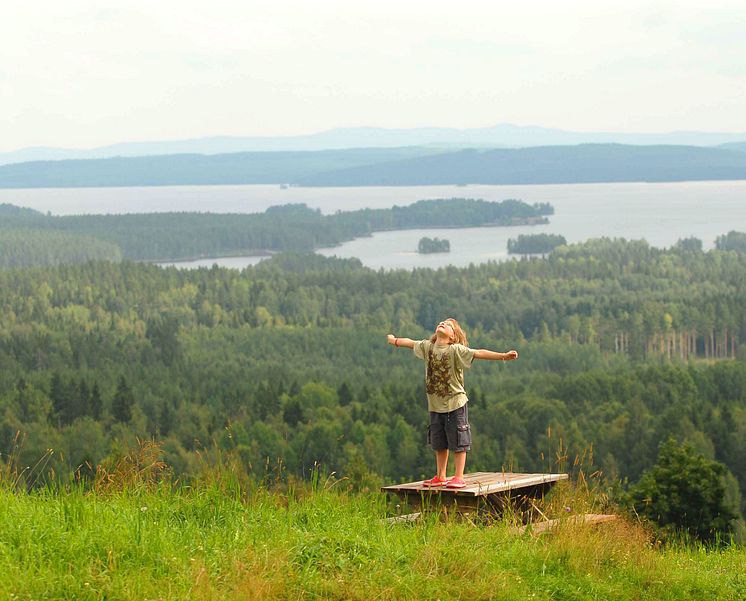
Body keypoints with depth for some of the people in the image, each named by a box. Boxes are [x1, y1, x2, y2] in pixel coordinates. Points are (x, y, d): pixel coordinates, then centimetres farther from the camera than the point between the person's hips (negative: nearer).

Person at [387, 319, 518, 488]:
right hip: (435, 405, 6)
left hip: (455, 404, -6)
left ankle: (459, 478, 6)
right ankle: (440, 477, 25)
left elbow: (479, 353, -24)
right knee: (439, 443, 14)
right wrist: (395, 340, 41)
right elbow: (410, 343, 22)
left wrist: (503, 356, -36)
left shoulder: (456, 350, -14)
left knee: (458, 442, 0)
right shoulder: (427, 346, 3)